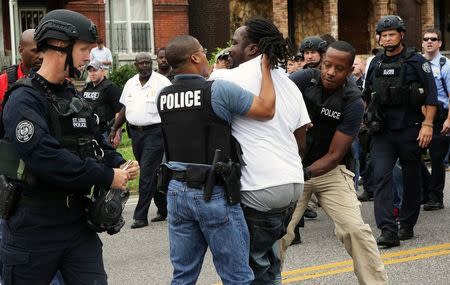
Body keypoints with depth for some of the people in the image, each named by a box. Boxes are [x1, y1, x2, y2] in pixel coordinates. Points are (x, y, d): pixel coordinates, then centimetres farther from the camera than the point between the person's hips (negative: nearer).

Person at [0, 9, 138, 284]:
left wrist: (119, 164, -2)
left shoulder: (73, 97, 12)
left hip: (78, 221, 7)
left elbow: (93, 144, 20)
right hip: (34, 228, -7)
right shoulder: (24, 99, -15)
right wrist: (106, 177, -22)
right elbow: (45, 158, -27)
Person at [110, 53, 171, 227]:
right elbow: (124, 108, 19)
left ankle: (140, 216, -5)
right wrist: (114, 129, 15)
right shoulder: (130, 83, 12)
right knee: (151, 173, 13)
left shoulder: (162, 82, -6)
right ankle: (163, 209, 25)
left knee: (147, 173, -9)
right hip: (135, 132, 6)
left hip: (154, 132, -6)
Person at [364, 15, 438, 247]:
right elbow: (368, 95, 20)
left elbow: (431, 95, -6)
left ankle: (407, 225, 22)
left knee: (411, 179, 8)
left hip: (410, 130, -3)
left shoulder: (416, 62, -3)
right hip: (382, 132, 3)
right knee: (381, 177, -12)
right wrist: (370, 119, 17)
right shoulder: (375, 64, 9)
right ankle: (388, 231, -17)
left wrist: (427, 124, -14)